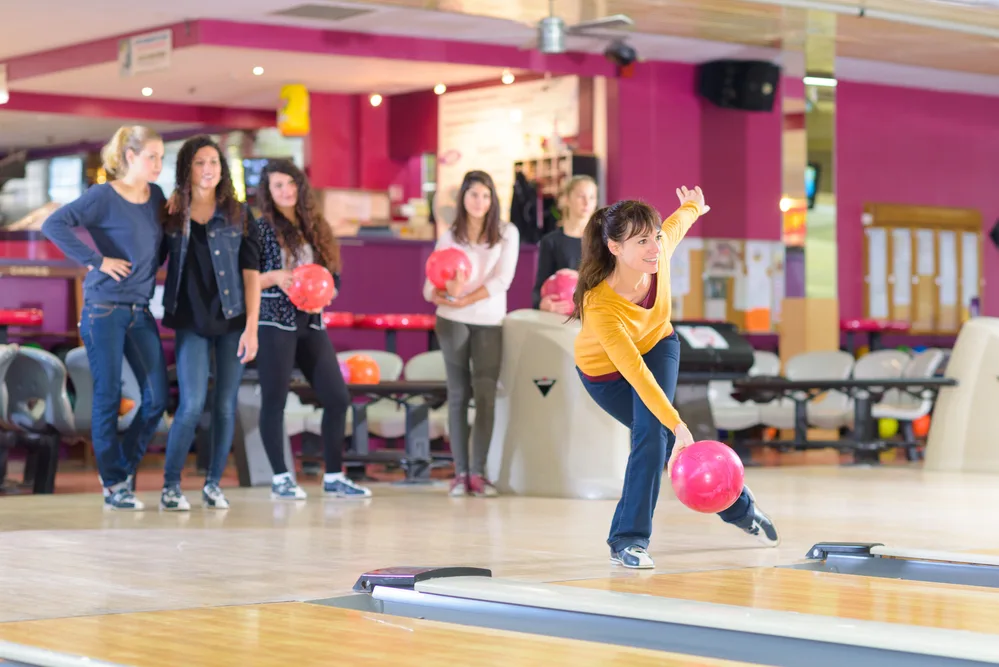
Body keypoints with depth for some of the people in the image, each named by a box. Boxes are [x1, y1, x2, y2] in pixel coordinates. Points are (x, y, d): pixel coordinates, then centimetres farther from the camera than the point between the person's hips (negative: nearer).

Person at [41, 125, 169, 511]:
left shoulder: (156, 197, 8)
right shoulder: (104, 197, -10)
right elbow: (54, 225, -20)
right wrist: (96, 261, -18)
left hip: (141, 311, 6)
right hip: (104, 309, -6)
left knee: (157, 398, 3)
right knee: (108, 398, 1)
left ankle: (124, 468, 21)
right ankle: (113, 486, 10)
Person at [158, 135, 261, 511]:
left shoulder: (238, 216, 3)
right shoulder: (171, 215, 3)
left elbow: (251, 273, -1)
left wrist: (251, 327, -7)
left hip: (232, 320, 1)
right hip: (192, 323, -1)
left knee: (225, 405, 3)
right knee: (192, 404, -11)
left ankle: (214, 484, 15)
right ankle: (170, 485, 1)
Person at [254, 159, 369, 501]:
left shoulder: (314, 228, 13)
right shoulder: (262, 228, -1)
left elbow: (333, 277, 15)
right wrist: (274, 277, -20)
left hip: (311, 322, 6)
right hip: (275, 322, -5)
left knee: (337, 397, 2)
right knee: (274, 399, -3)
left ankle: (334, 478, 11)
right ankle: (281, 478, 5)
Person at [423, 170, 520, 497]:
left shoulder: (507, 233, 2)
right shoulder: (449, 237, 5)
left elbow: (502, 279, -9)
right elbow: (430, 287, -2)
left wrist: (464, 299, -17)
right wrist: (445, 296, -24)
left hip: (489, 322, -1)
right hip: (453, 322, 1)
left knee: (486, 395, -6)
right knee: (458, 394, 3)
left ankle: (478, 473, -1)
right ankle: (460, 473, 4)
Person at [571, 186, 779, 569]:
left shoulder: (659, 250, -29)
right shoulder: (598, 305, -42)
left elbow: (675, 225, -4)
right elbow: (634, 372, -43)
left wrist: (692, 207, 20)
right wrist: (678, 426, -48)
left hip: (656, 346, 3)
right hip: (604, 370, -2)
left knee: (651, 436, -14)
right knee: (671, 442, -3)